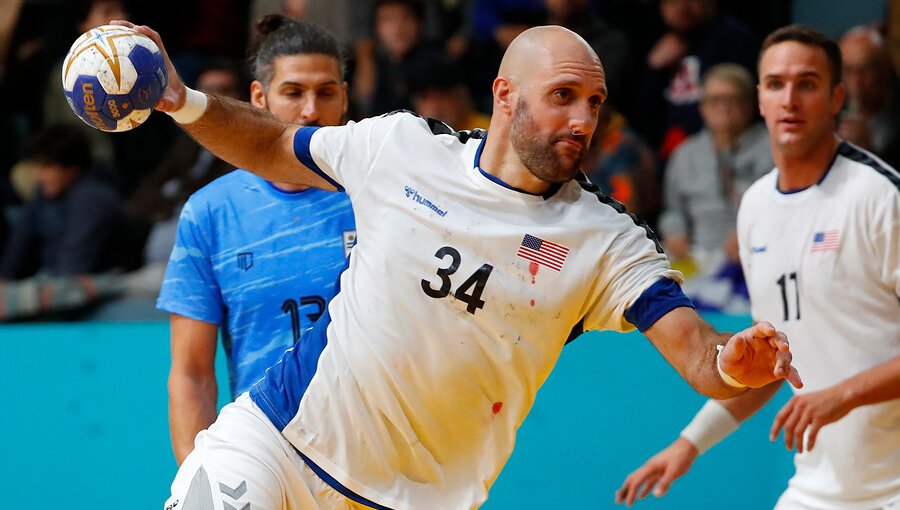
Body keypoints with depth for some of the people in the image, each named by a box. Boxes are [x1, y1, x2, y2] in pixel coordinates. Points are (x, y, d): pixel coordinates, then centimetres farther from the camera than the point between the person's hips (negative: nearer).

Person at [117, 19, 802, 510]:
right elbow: (274, 150, 14)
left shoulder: (606, 240, -6)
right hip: (272, 438, 1)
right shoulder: (403, 146, -2)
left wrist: (735, 363, -40)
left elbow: (695, 352, -17)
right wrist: (184, 102, -1)